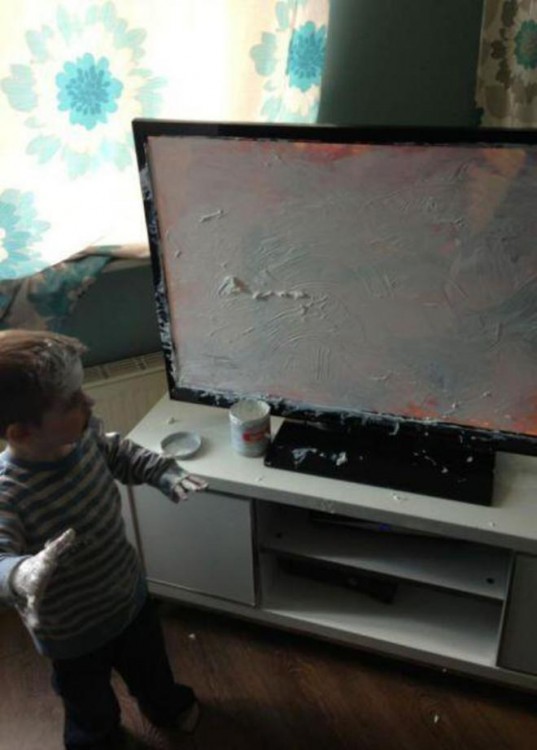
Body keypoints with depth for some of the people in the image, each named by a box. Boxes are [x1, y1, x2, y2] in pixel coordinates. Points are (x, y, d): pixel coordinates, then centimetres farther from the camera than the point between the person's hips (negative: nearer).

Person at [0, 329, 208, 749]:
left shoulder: (84, 432, -19)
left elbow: (120, 454, 1)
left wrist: (167, 474, -10)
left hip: (130, 597, 5)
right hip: (73, 636, -5)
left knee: (150, 665, 34)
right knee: (92, 711, 27)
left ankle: (168, 707, 67)